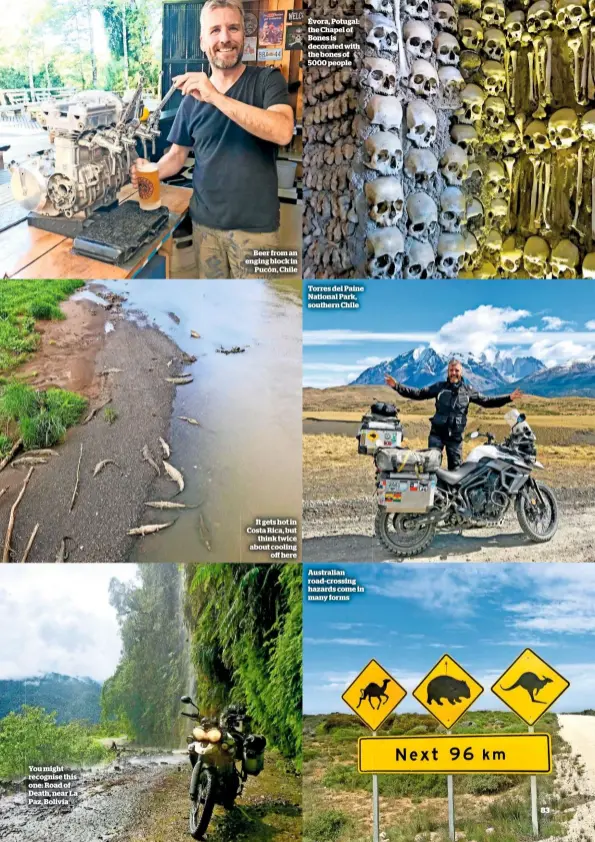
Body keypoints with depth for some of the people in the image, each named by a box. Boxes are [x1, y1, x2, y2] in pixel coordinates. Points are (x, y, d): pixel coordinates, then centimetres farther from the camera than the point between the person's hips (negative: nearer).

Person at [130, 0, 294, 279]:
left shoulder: (267, 80, -6)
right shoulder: (192, 97, 5)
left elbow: (283, 132, -25)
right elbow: (178, 153, 14)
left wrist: (216, 97, -28)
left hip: (254, 225, -3)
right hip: (205, 222, 4)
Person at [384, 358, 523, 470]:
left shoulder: (468, 390, 7)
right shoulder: (439, 387, 1)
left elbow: (486, 401, 10)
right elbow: (418, 394, -2)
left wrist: (509, 398, 3)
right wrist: (397, 386, -12)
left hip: (455, 435, 2)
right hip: (437, 433, -2)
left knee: (456, 469, 8)